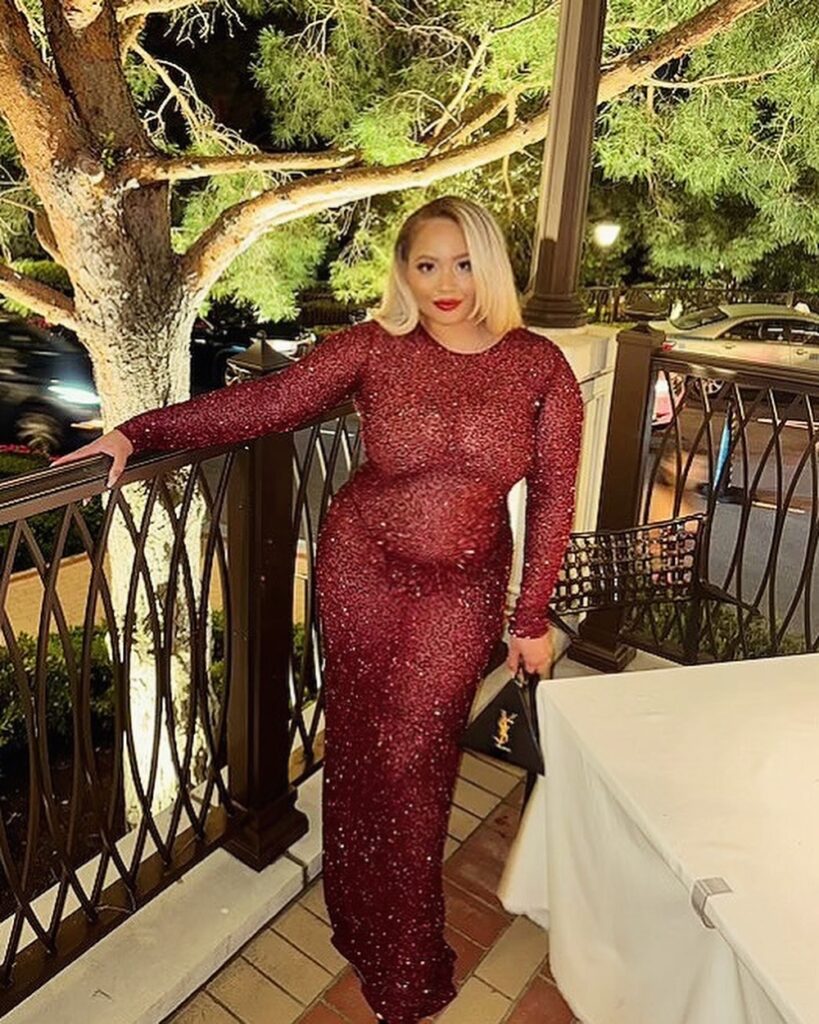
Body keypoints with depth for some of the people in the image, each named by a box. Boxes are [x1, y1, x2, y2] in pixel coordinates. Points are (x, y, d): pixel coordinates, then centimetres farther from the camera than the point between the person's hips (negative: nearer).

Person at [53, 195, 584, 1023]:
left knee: (413, 761, 6)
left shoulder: (541, 366, -4)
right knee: (360, 747, 10)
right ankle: (362, 930, 37)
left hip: (463, 588, 0)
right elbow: (265, 404, -6)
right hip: (361, 570, 1)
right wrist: (139, 432, -12)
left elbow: (552, 499, -2)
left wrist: (533, 618, 0)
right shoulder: (373, 348, -5)